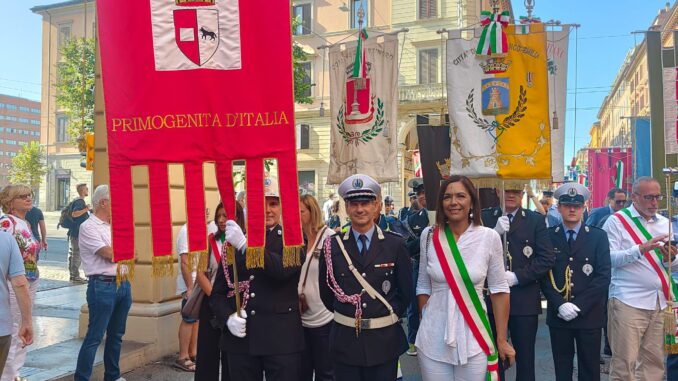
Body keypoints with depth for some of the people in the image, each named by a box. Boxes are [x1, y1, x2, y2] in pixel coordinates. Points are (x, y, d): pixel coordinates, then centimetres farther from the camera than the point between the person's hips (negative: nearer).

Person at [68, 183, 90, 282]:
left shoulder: (78, 201, 17)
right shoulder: (80, 201, -15)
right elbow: (74, 214, -29)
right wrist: (86, 209, -21)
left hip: (73, 232, 11)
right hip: (77, 233, -11)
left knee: (72, 253, 13)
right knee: (77, 254, -6)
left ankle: (72, 275, 21)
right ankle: (76, 276, -3)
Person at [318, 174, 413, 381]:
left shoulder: (395, 245, -4)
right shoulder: (332, 246, -2)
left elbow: (406, 291, 4)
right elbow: (326, 292, 8)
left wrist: (390, 315, 2)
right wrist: (344, 315, 6)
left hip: (384, 340, 0)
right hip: (345, 340, 1)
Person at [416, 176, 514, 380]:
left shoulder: (489, 237, -7)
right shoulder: (429, 235, -2)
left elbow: (499, 289, 0)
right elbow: (423, 286, 8)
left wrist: (502, 340, 2)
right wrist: (425, 324, 10)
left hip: (473, 341, -1)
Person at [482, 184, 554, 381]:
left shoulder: (536, 220, 3)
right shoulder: (484, 217, 5)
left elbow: (547, 259, -4)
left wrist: (517, 276, -14)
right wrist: (494, 234, -18)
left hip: (524, 300, -1)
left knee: (525, 358, 8)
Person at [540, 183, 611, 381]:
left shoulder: (598, 236, 1)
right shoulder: (548, 236, 3)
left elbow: (603, 276, -6)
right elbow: (544, 275, -1)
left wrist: (578, 305, -13)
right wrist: (560, 305, -12)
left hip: (589, 314, -1)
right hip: (558, 314, 1)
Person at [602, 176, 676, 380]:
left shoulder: (665, 223, 14)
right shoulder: (617, 221, -2)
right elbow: (608, 258, -12)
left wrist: (671, 259, -5)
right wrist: (641, 249, -21)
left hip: (660, 302, 5)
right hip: (628, 302, -5)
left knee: (654, 361, 8)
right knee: (624, 362, -3)